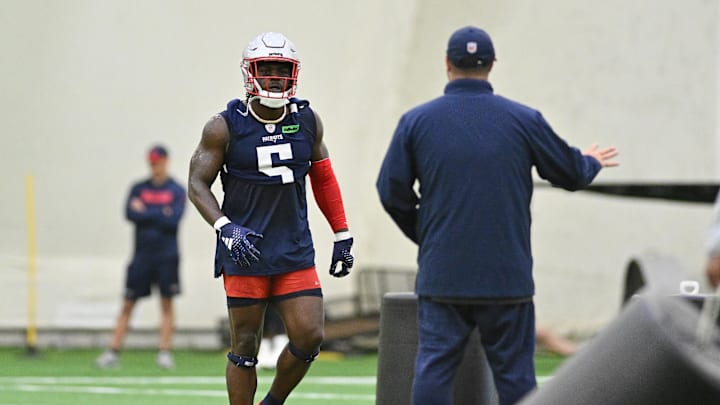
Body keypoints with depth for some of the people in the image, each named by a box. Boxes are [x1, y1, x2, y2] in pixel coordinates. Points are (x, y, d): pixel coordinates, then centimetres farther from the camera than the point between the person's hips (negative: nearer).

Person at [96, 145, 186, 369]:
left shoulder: (176, 190, 2)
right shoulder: (139, 188, 8)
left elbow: (174, 220, -11)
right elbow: (130, 214, -6)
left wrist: (146, 212, -7)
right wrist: (160, 214, -11)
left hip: (167, 256, -2)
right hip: (142, 254, 2)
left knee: (166, 303, -1)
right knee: (128, 304, 1)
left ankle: (165, 351, 2)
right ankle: (113, 352, 1)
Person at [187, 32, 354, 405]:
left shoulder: (307, 121, 6)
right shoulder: (225, 127, -5)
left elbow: (322, 178, 18)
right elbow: (197, 185, -4)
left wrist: (342, 236, 16)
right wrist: (226, 229, -20)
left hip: (296, 251, 3)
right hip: (245, 249, -3)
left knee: (309, 337, -6)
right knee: (245, 346, -1)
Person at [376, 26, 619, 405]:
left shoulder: (416, 121, 0)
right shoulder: (523, 120, 0)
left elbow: (391, 190, 2)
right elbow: (571, 172, 9)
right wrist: (591, 162, 34)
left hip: (441, 275, 0)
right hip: (507, 275, 0)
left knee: (433, 369, 1)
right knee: (514, 373, 6)